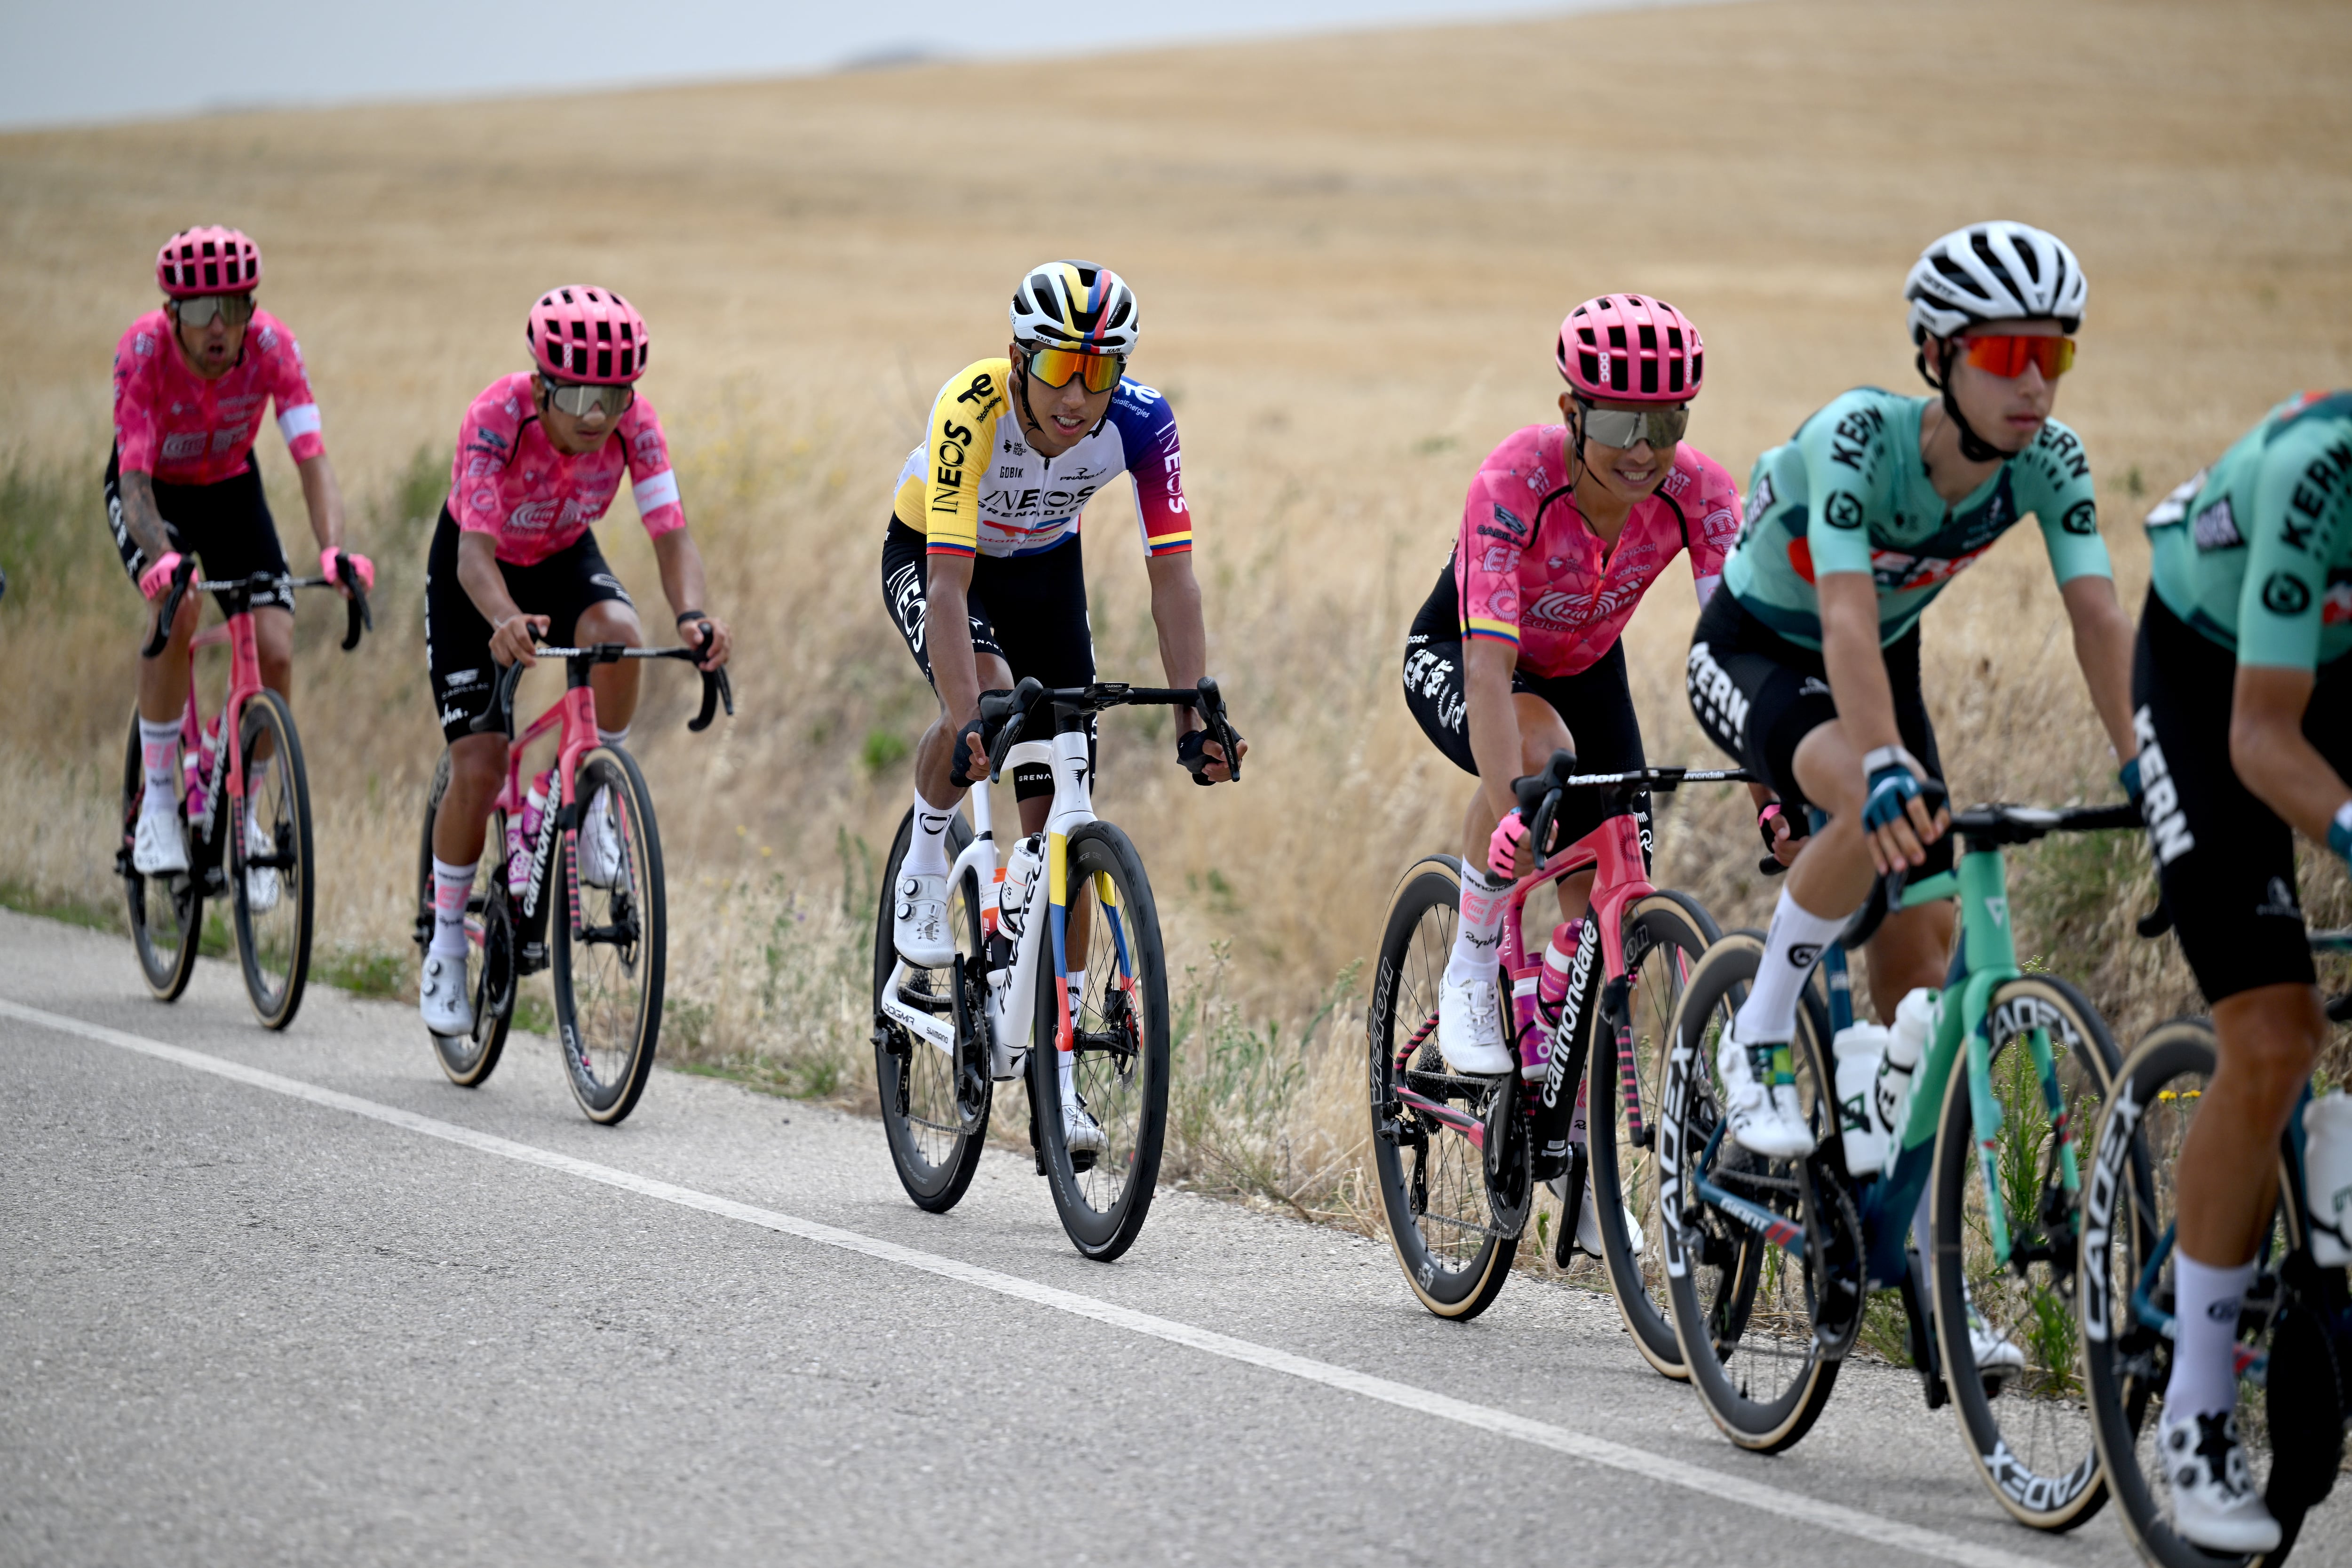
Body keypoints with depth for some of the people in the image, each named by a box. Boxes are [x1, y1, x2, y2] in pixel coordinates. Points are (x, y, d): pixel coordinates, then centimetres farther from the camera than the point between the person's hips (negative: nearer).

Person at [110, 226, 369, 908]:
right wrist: (161, 558, -55)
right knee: (177, 609, -32)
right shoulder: (144, 349, -31)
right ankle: (157, 801, -18)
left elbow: (311, 456, -32)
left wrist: (334, 549, -49)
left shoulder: (272, 344, -27)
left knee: (274, 652, -13)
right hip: (153, 490, -2)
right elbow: (135, 477, -36)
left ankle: (241, 817, 9)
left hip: (230, 488, 2)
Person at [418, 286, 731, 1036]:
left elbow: (671, 532, -30)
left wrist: (693, 615, -51)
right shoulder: (499, 415, -34)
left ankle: (593, 802, -9)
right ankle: (446, 944, 10)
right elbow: (476, 550, -41)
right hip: (476, 571, -2)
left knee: (617, 631, -34)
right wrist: (503, 620, -63)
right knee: (479, 767, -10)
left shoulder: (633, 422, -26)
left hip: (565, 559, 2)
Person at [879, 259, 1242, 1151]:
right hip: (930, 554, -3)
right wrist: (967, 727, -52)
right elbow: (952, 584, -42)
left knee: (1056, 814, -5)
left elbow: (1172, 576, -27)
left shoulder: (1140, 423, -29)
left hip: (1045, 565, 3)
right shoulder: (973, 410, -37)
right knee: (988, 699, -35)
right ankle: (925, 860, -4)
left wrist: (1195, 723, -36)